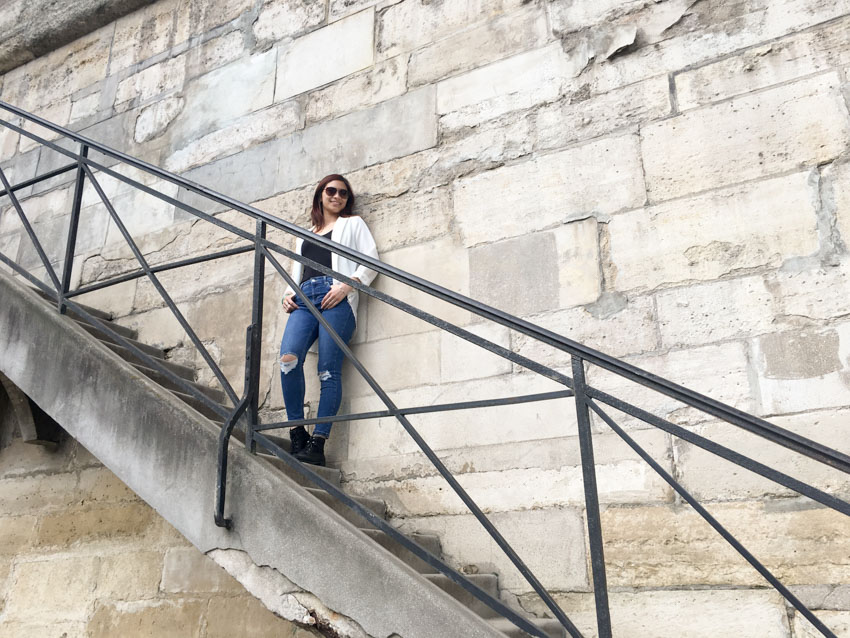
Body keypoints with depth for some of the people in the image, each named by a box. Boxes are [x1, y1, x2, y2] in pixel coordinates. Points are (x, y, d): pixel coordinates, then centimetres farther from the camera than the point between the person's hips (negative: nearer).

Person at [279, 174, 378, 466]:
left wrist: (347, 285, -10)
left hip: (336, 299, -4)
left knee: (329, 371, -13)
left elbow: (371, 260, 7)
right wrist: (288, 294, 12)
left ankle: (317, 442, -14)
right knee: (288, 357, -22)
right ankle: (297, 433, -15)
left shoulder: (353, 223, 21)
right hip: (304, 299, 4)